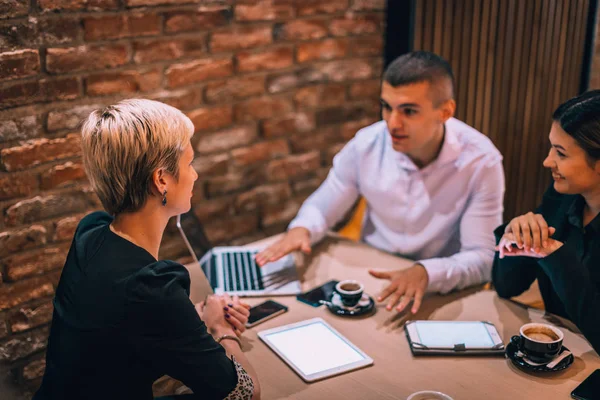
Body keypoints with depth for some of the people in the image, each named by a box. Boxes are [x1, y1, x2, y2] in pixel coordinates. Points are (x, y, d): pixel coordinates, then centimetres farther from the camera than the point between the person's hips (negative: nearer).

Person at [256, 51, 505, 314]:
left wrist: (426, 273, -36)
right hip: (368, 277, 3)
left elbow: (482, 258, -17)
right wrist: (301, 229, -18)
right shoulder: (366, 144, -8)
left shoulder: (481, 162, -16)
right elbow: (321, 207, 6)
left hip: (440, 292, -3)